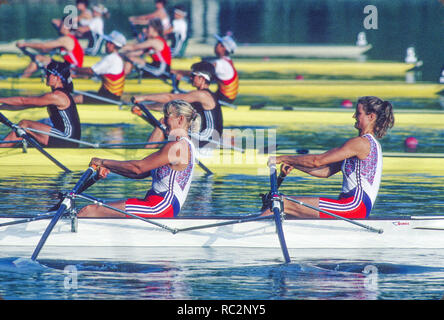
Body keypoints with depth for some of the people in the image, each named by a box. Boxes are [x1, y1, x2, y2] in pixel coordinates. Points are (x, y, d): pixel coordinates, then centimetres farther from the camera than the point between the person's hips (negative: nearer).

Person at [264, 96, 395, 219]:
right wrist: (293, 164, 10)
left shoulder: (361, 143, -12)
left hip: (354, 207, -10)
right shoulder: (371, 143, 20)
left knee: (285, 204, -15)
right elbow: (326, 171, 18)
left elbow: (318, 161, -14)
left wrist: (282, 159, -6)